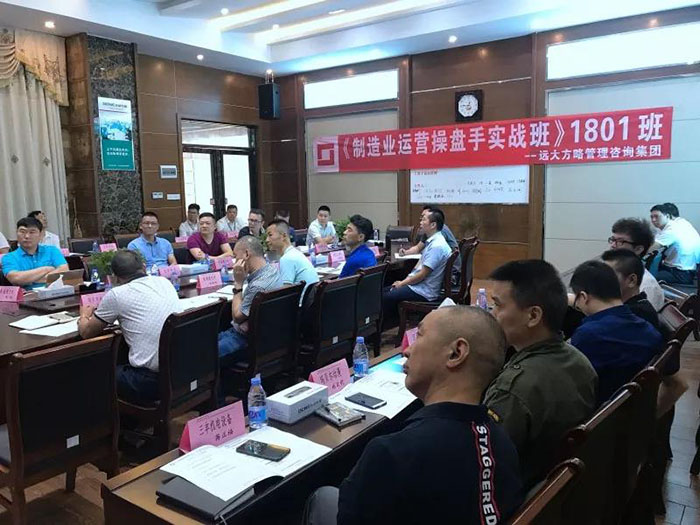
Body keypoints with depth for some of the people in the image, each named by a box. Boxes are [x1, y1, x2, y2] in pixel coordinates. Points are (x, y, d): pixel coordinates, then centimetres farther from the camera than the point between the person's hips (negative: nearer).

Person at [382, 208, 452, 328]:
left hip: (424, 293, -10)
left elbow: (422, 274, -21)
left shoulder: (437, 246, -22)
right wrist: (404, 281, 4)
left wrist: (402, 283, -9)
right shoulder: (431, 241, 9)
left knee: (386, 298, -12)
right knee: (385, 291, 11)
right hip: (418, 285, 10)